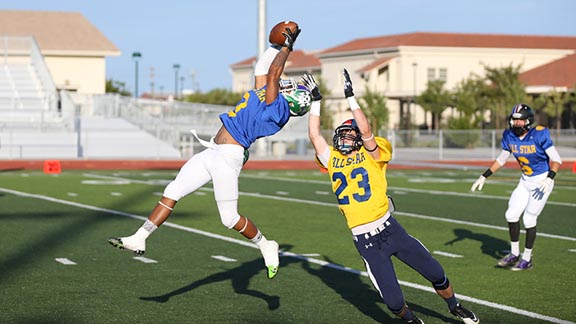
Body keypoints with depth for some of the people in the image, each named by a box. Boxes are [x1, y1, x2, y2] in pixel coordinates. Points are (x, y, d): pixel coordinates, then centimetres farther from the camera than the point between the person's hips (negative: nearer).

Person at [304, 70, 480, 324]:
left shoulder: (371, 156, 0)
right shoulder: (332, 161, 8)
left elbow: (366, 131, -16)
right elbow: (314, 135, 0)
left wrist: (350, 97, -18)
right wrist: (316, 100, 0)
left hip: (390, 229, -1)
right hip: (365, 242, 1)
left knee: (436, 274, 7)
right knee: (393, 300, -4)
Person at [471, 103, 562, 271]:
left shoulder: (539, 135, -21)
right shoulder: (509, 136, -4)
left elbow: (556, 159, -18)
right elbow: (501, 160, 10)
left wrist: (549, 178, -33)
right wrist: (484, 176, 6)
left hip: (542, 181, -6)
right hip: (525, 181, 6)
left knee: (529, 218, -6)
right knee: (512, 214, 2)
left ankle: (527, 259, 9)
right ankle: (514, 254, 18)